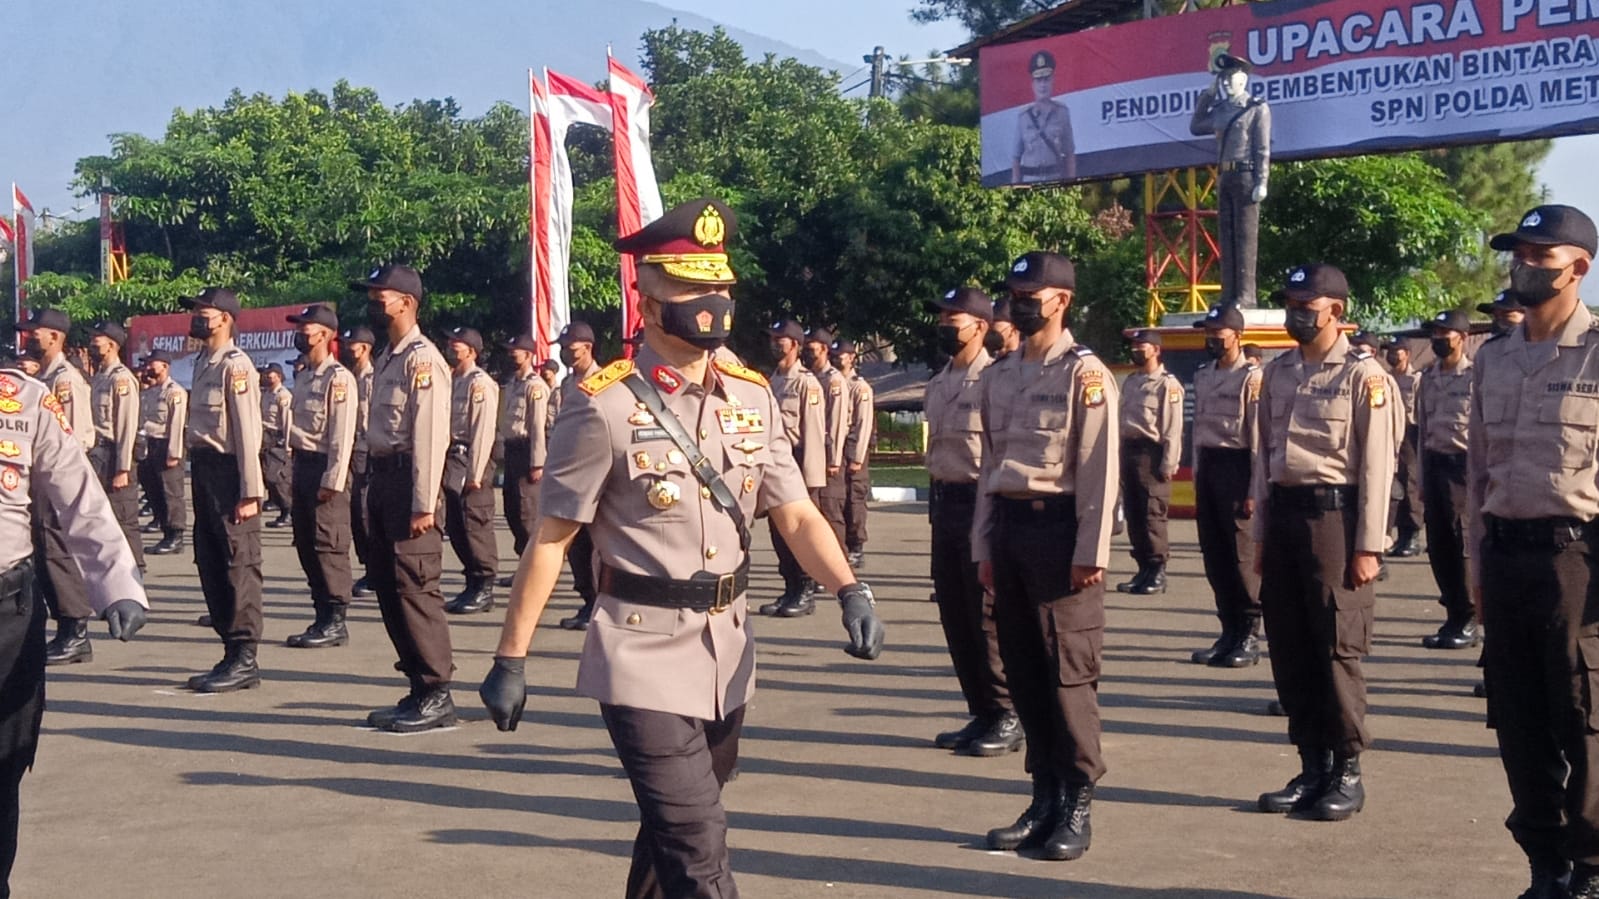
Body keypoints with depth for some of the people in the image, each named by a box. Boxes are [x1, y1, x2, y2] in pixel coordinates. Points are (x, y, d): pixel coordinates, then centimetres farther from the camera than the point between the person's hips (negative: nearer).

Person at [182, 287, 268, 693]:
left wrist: (249, 493, -20)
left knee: (239, 567, -3)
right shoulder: (203, 362, 14)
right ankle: (231, 653, 22)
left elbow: (247, 431, -18)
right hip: (204, 471, 10)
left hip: (228, 473, -10)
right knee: (210, 565, 13)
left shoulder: (235, 365, -13)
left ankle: (245, 660, 2)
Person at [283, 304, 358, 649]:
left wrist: (332, 481, -20)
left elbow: (342, 435, -17)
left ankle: (336, 623, 0)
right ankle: (322, 617, 19)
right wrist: (295, 476, 17)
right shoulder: (303, 377, 16)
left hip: (325, 468, -9)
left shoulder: (339, 378, -12)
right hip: (303, 465, 9)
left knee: (328, 546, -6)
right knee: (306, 546, 11)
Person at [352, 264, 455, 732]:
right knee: (388, 587, 12)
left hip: (408, 481, -10)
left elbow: (431, 435, -19)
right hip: (382, 479, 10)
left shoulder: (422, 359, -13)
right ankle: (418, 689, 20)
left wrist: (423, 504, -22)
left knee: (415, 588, -7)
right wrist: (374, 491, 16)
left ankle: (437, 696, 1)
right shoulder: (386, 359, 17)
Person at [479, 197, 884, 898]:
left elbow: (796, 513, 1)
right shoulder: (605, 407, -12)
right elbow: (550, 539, -8)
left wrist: (849, 591, -17)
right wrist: (511, 661, -7)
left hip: (727, 652, 6)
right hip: (645, 657, -6)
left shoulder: (751, 397, 4)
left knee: (674, 827, 21)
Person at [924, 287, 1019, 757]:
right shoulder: (937, 385, 13)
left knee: (988, 616, -3)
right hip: (944, 502, 9)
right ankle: (980, 714, 22)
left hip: (981, 503, -8)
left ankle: (1007, 718, 9)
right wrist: (935, 503, 18)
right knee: (954, 615, 12)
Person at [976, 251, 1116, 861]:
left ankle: (1077, 806, 8)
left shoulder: (1084, 372, -8)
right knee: (1022, 670, 11)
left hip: (1059, 526, -7)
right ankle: (1045, 798, 21)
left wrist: (1091, 552, -16)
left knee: (1068, 673, -1)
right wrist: (985, 547, 13)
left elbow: (1099, 467, -12)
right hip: (1009, 526, 7)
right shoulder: (998, 376, 13)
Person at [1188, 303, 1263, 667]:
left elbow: (1259, 438, -12)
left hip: (1236, 467, -7)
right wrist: (1197, 482, 16)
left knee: (1241, 555, -3)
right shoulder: (1202, 376, 15)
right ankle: (1229, 632, 19)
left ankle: (1249, 637, 7)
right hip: (1207, 467, 7)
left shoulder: (1252, 378, -9)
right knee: (1213, 555, 9)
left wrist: (1255, 491, -15)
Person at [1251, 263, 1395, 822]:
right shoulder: (1277, 373, 13)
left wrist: (1368, 546, -13)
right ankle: (1312, 767, 18)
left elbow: (1377, 465, -9)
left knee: (1337, 649, -2)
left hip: (1333, 513, -6)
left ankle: (1347, 773, 9)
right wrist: (1261, 534, 12)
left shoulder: (1362, 374, -6)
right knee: (1289, 649, 8)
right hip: (1283, 513, 6)